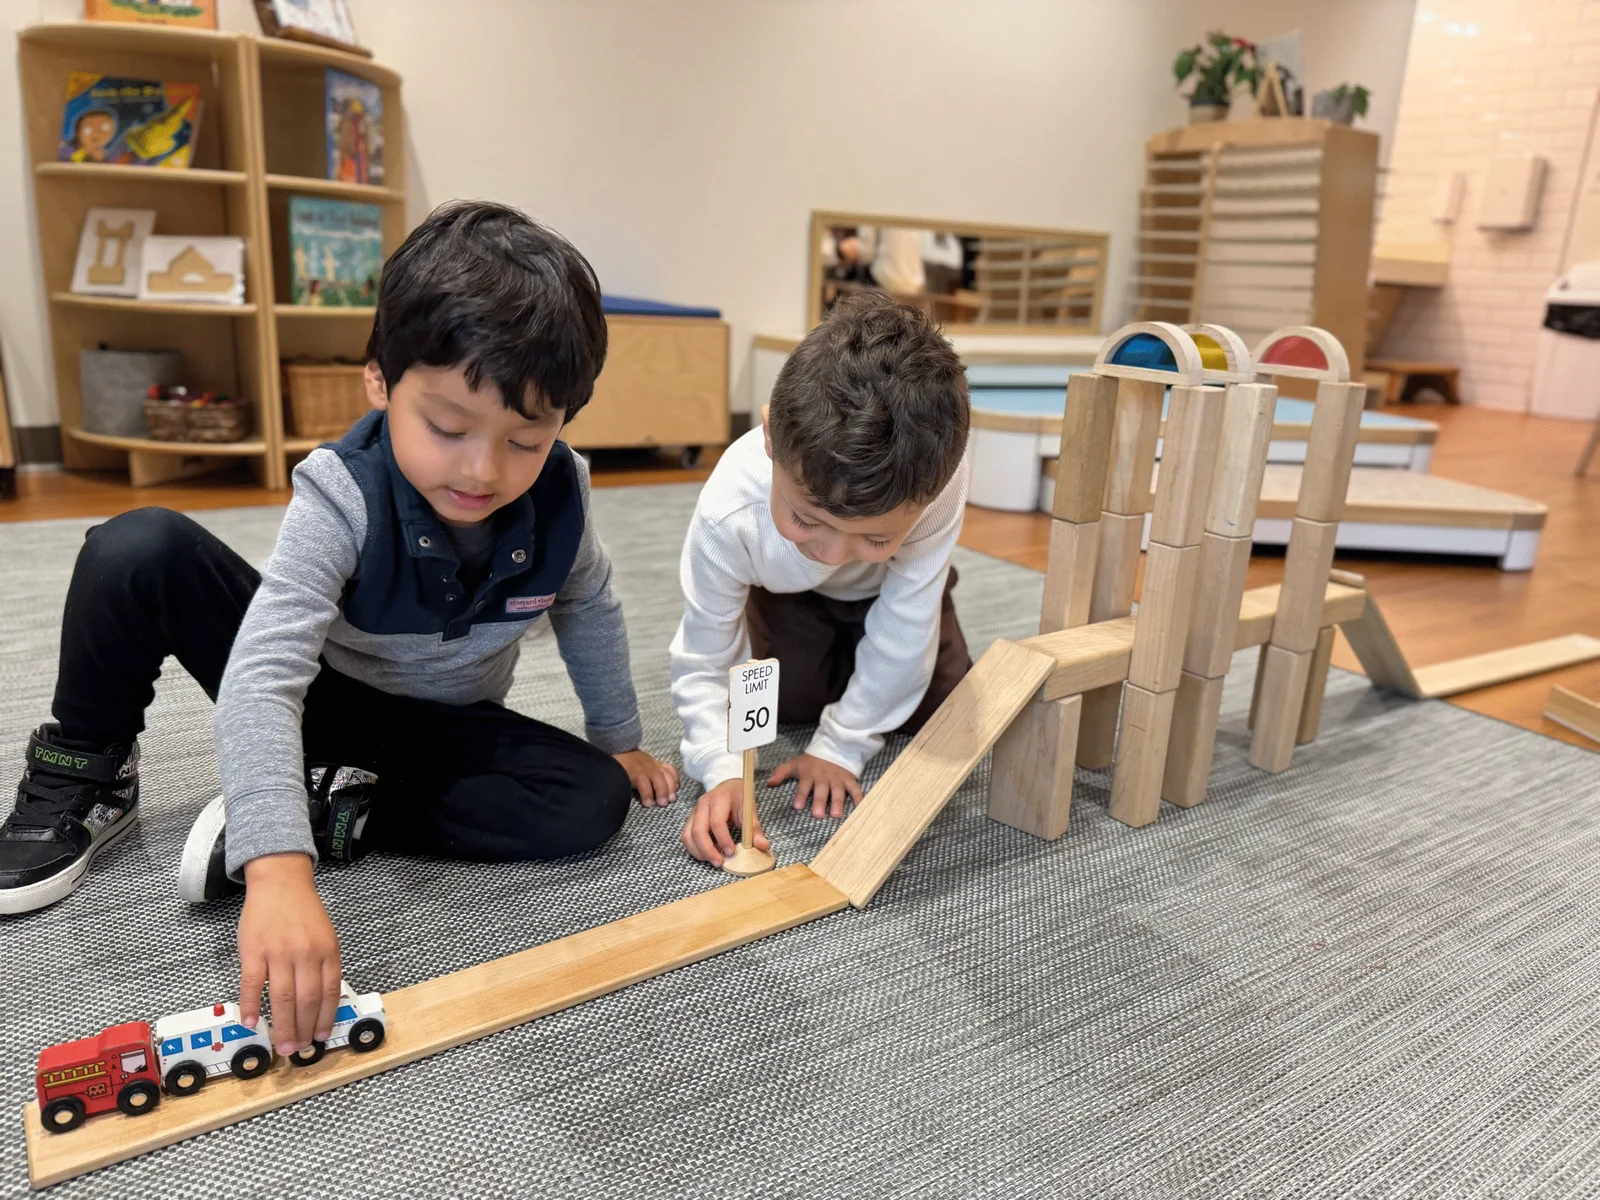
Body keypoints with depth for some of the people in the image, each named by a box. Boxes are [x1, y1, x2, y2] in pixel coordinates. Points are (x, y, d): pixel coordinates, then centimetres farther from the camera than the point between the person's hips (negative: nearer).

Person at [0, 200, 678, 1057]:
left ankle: (334, 814, -17)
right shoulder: (344, 497, -31)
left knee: (592, 802, -24)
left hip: (440, 729, 3)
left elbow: (588, 608, 1)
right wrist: (279, 870, -52)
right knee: (138, 550, -25)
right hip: (314, 697, -2)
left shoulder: (557, 496, -20)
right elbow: (261, 680, -40)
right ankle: (84, 775, -1)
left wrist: (618, 738, 7)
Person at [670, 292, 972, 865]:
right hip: (787, 591, 0)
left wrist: (840, 746, -25)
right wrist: (723, 770, -43)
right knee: (792, 700, -2)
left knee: (936, 707, 2)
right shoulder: (727, 512, -44)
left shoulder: (938, 480, -46)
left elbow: (902, 634, -31)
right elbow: (703, 663, -28)